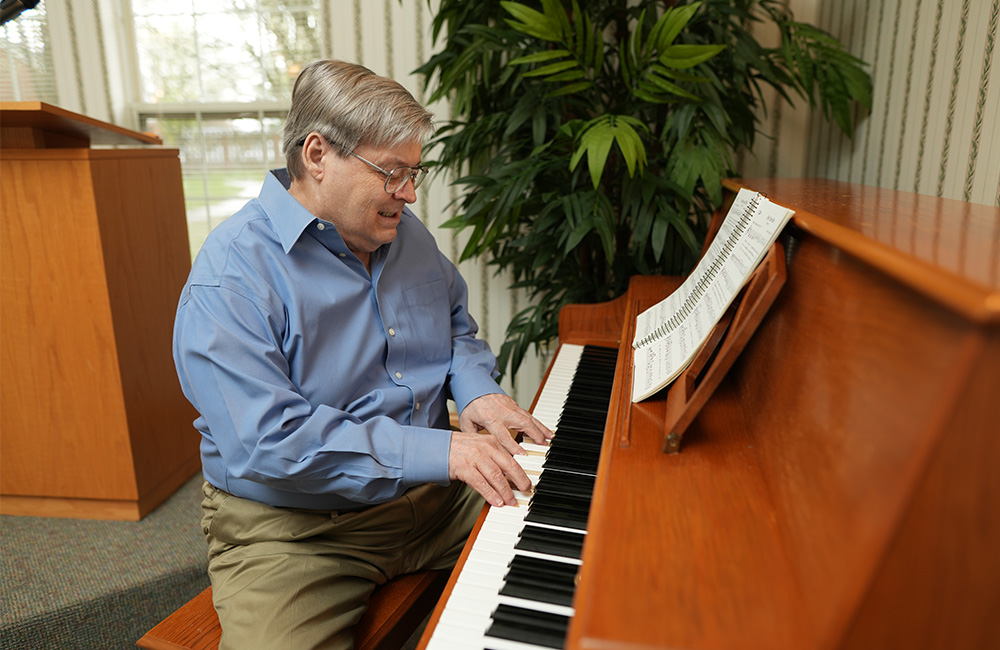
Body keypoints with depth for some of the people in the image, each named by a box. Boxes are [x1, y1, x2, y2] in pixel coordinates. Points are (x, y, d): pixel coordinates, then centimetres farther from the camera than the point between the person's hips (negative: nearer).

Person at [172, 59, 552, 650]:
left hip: (431, 492, 6)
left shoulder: (405, 232, 6)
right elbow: (266, 439, -26)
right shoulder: (232, 273, -17)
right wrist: (438, 450, -30)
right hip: (293, 525, -5)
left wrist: (476, 391, -3)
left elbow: (458, 327, 19)